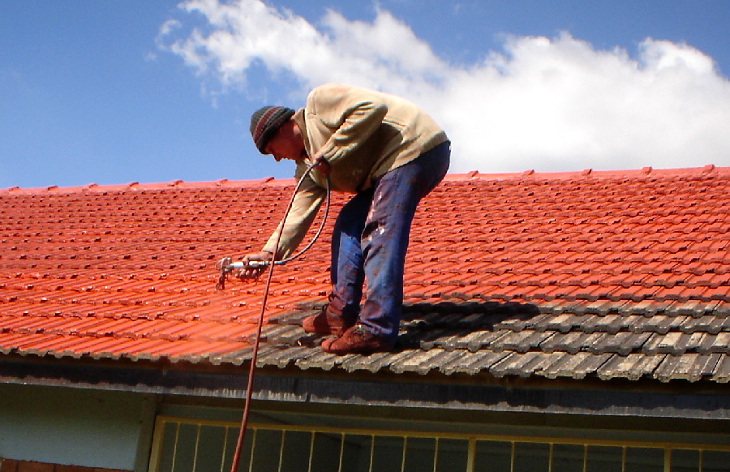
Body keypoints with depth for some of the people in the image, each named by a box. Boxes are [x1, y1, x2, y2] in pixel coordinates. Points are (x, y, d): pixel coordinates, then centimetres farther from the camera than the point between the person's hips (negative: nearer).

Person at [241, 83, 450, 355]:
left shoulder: (318, 102, -6)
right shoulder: (308, 164, 19)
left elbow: (373, 107, -20)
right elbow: (300, 212, 13)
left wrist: (331, 151, -16)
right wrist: (269, 252, 3)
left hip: (416, 148, -10)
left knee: (380, 232, -18)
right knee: (348, 226, 11)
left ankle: (376, 330, -23)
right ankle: (340, 316, 13)